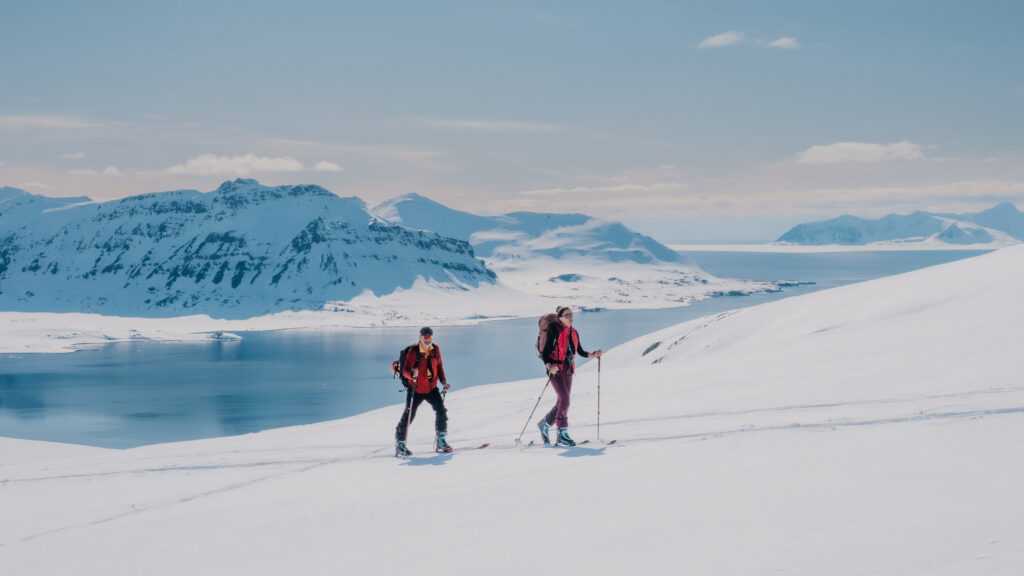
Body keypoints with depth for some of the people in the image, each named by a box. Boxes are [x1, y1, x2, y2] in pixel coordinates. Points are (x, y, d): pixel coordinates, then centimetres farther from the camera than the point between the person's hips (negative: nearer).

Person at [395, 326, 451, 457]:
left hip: (432, 388, 4)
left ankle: (441, 442, 2)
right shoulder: (413, 351, -16)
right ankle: (400, 444, 10)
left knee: (441, 411, -9)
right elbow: (405, 370, -20)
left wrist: (443, 380, 2)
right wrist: (412, 374, -42)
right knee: (408, 416, -3)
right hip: (416, 390, -4)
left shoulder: (435, 349, 0)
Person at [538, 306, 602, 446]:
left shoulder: (574, 333, 10)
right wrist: (549, 366, -28)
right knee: (565, 400, -14)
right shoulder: (555, 331, -10)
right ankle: (562, 434, -8)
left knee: (562, 403, 9)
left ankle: (545, 424, 28)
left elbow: (580, 351, 17)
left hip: (568, 370, 7)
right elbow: (545, 352, -11)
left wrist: (592, 355, 1)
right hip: (555, 370, -7)